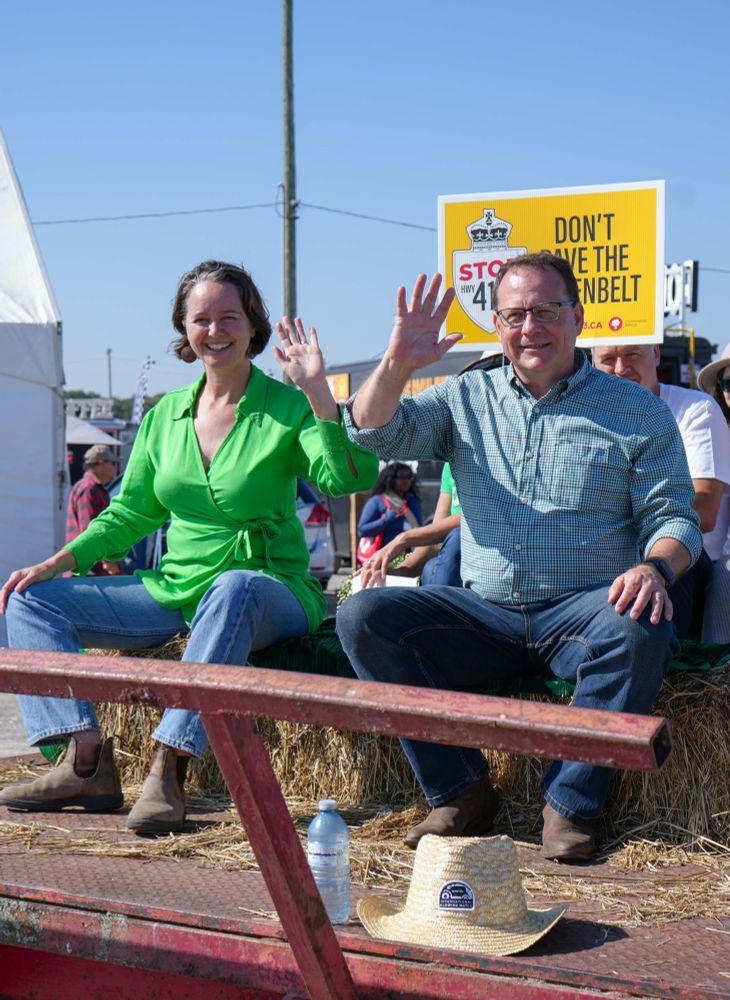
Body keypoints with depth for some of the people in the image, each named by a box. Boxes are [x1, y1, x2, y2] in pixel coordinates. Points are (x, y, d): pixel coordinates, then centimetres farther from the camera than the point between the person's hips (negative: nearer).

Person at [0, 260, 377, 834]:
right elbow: (129, 513, 15)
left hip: (268, 592, -6)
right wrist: (55, 565, 3)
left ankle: (170, 767, -40)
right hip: (175, 589, 6)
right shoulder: (164, 416, 10)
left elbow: (347, 478, -21)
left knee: (234, 588, -42)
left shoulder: (286, 408, -4)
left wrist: (317, 390, -28)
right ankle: (88, 764, -20)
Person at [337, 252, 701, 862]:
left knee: (639, 631, -36)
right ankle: (461, 792, -14)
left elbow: (674, 518, 2)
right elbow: (374, 433, 2)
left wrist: (654, 567, -21)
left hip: (583, 610, -2)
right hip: (485, 612, 3)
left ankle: (570, 804, -20)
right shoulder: (466, 400, 14)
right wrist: (399, 362, -17)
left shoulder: (637, 411, 7)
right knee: (362, 617, -18)